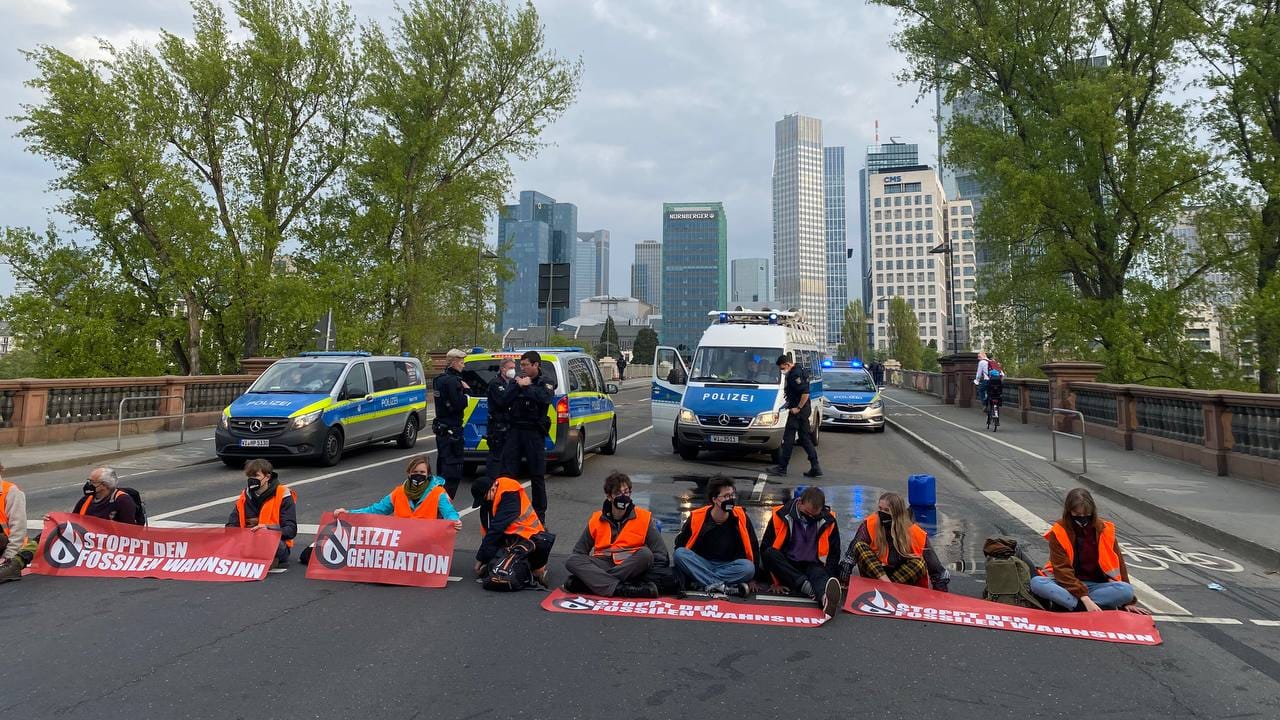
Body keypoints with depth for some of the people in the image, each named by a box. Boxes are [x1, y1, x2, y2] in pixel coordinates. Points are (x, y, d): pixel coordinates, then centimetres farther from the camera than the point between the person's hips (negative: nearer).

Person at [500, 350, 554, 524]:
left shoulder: (545, 383, 3)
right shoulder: (518, 380, 12)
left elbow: (546, 397, -20)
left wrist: (526, 386, -15)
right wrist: (516, 385, -9)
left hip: (534, 432, -3)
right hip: (515, 430, 3)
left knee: (537, 476, 4)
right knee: (507, 472, 0)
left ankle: (540, 516, 15)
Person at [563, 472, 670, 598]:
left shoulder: (644, 518, 1)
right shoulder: (597, 519, 7)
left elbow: (660, 555, -3)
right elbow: (579, 551, 15)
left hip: (631, 568, -1)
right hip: (602, 566, 2)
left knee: (646, 554, -31)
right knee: (571, 561, -22)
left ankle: (592, 582, -26)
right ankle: (622, 589, -37)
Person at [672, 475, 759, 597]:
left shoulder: (740, 517, -8)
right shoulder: (697, 517, -10)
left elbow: (753, 548, 2)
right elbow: (680, 546, 2)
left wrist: (752, 579, 1)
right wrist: (685, 568, -6)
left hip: (729, 567, 0)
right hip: (702, 565, 0)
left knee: (748, 567, -31)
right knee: (680, 553, -28)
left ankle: (707, 585, -27)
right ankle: (723, 587, -32)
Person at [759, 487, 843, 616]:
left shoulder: (828, 521, -2)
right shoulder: (781, 515, -6)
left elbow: (833, 553, 9)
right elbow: (766, 548, -2)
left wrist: (825, 579, -8)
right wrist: (774, 577, -9)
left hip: (813, 567, 0)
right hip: (786, 567, 0)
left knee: (819, 574, -34)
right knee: (769, 553, -29)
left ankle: (826, 598, -68)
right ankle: (807, 586, -40)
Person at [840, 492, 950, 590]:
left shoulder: (914, 532, -14)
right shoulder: (870, 525, -15)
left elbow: (933, 565, -10)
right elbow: (852, 552, -18)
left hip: (904, 578, 0)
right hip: (874, 574, 0)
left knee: (919, 563, -28)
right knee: (860, 547, -24)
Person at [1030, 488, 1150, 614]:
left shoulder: (1104, 530, 0)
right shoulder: (1058, 532, -9)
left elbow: (1118, 564, 6)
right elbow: (1062, 569, -16)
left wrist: (1128, 602, 3)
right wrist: (1085, 598, -28)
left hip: (1097, 585, 3)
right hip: (1067, 584, -2)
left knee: (1127, 590, -29)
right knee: (1037, 582, -33)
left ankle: (1066, 603, -27)